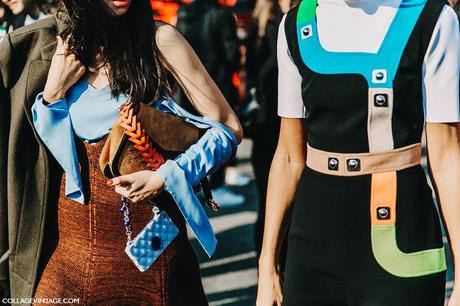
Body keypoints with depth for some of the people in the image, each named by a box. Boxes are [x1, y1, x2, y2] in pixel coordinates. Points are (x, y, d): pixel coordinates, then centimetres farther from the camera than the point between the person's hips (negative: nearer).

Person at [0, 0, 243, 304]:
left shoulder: (160, 39, -8)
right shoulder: (63, 47, 2)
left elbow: (229, 127, -6)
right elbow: (47, 149, 7)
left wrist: (165, 178, -16)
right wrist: (54, 90, -9)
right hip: (71, 232, 3)